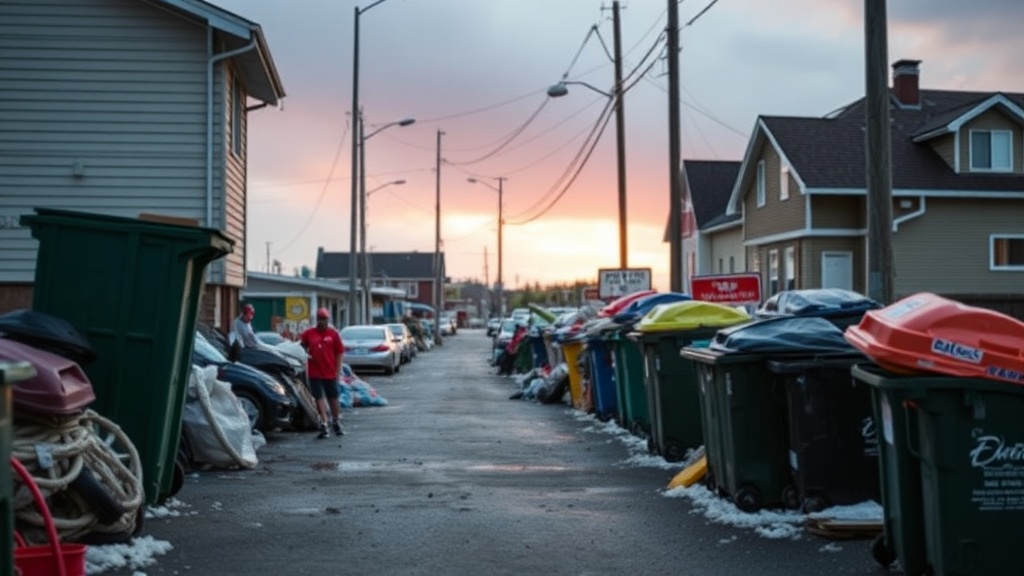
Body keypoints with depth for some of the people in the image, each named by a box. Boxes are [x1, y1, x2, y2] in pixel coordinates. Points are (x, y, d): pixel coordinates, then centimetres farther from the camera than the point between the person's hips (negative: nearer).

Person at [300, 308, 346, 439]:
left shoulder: (333, 334, 0)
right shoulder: (308, 333, 3)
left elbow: (340, 352, 2)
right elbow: (301, 347, 16)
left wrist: (338, 370, -3)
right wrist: (305, 353, -5)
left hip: (330, 372, 0)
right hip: (314, 372, 0)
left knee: (333, 398, 10)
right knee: (319, 398, -2)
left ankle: (336, 422, 27)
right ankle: (324, 424, 0)